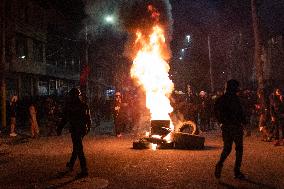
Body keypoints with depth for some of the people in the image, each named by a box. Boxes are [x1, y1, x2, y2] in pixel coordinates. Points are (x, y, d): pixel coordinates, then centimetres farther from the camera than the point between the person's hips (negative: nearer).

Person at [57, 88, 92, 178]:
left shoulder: (69, 105, -10)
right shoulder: (84, 105, 5)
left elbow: (64, 118, -8)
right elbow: (89, 119, 10)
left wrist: (59, 128, 2)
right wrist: (88, 128, 23)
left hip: (75, 130, -6)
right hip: (83, 129, 6)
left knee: (79, 150, -3)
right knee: (77, 147, 23)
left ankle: (84, 171, -4)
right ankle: (71, 164, 42)